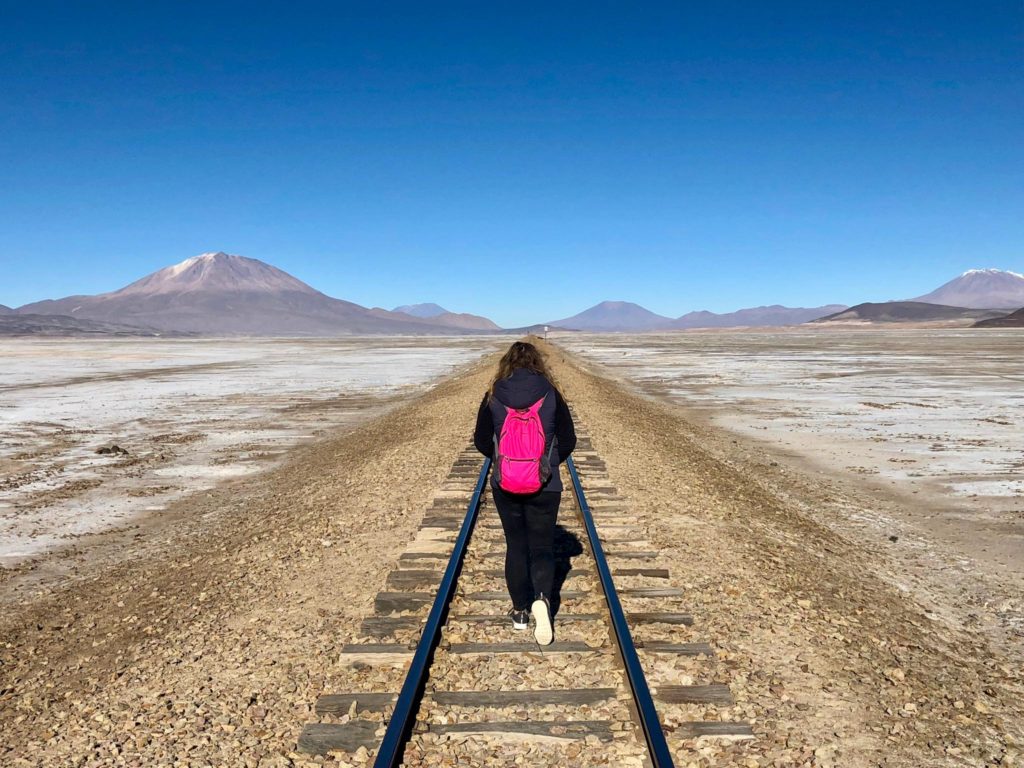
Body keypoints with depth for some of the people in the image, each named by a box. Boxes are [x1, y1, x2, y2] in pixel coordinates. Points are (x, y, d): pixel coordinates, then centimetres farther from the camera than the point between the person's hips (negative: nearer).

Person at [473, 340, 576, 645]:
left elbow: (481, 441, 2)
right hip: (545, 486, -1)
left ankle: (520, 610, 23)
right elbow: (568, 440, -1)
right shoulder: (551, 394, -6)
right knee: (542, 546, 10)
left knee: (516, 546, 16)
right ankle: (542, 598, -16)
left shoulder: (493, 396, -4)